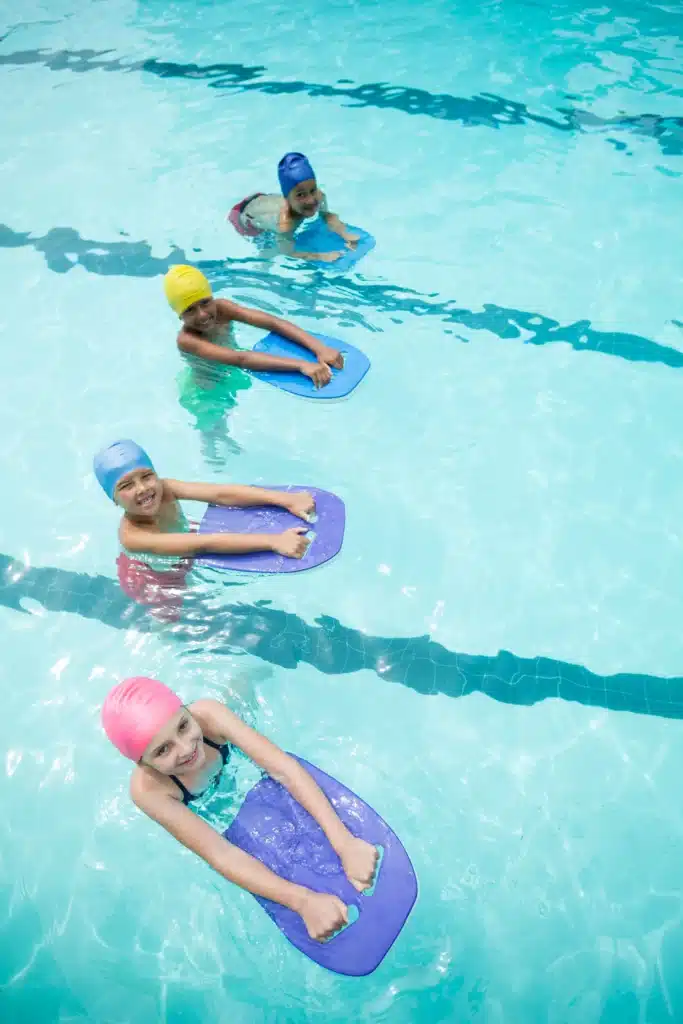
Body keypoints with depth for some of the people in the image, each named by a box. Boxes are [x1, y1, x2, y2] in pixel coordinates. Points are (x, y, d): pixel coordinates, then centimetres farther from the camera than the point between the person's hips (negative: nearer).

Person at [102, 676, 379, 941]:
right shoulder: (147, 789, -45)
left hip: (244, 774, 1)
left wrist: (344, 842, -56)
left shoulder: (206, 714, -43)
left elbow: (284, 768, -46)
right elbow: (219, 854, -47)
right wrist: (303, 900, -59)